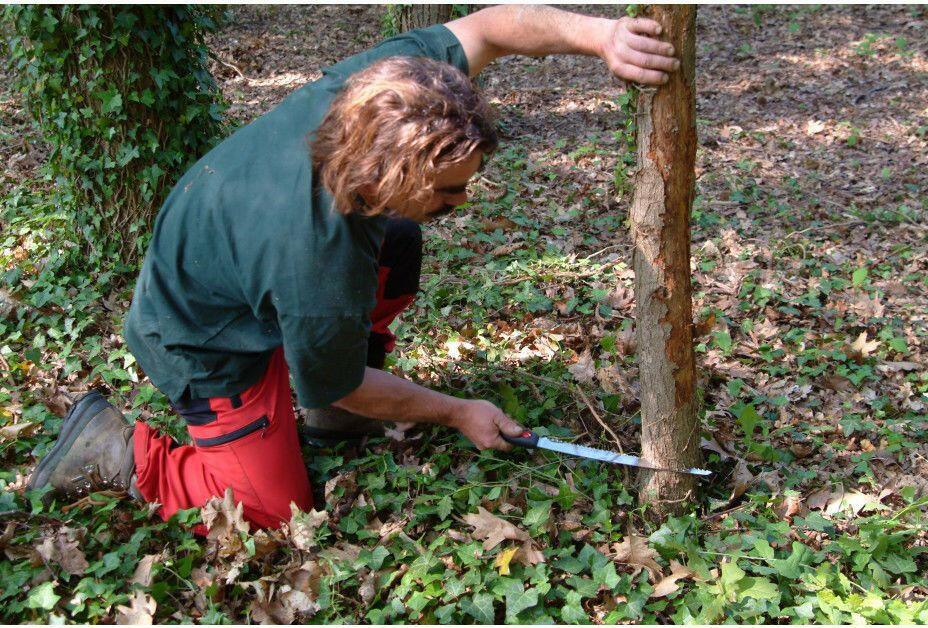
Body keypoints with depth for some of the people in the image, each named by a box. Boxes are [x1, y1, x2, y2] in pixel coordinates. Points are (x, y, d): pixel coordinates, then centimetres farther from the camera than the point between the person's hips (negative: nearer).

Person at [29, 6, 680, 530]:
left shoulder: (369, 87, -28)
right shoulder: (321, 274, -41)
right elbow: (338, 390, -20)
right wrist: (458, 413, -7)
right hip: (202, 343, -7)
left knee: (402, 247, 10)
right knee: (276, 510, -4)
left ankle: (335, 408, 20)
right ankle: (119, 452, 7)